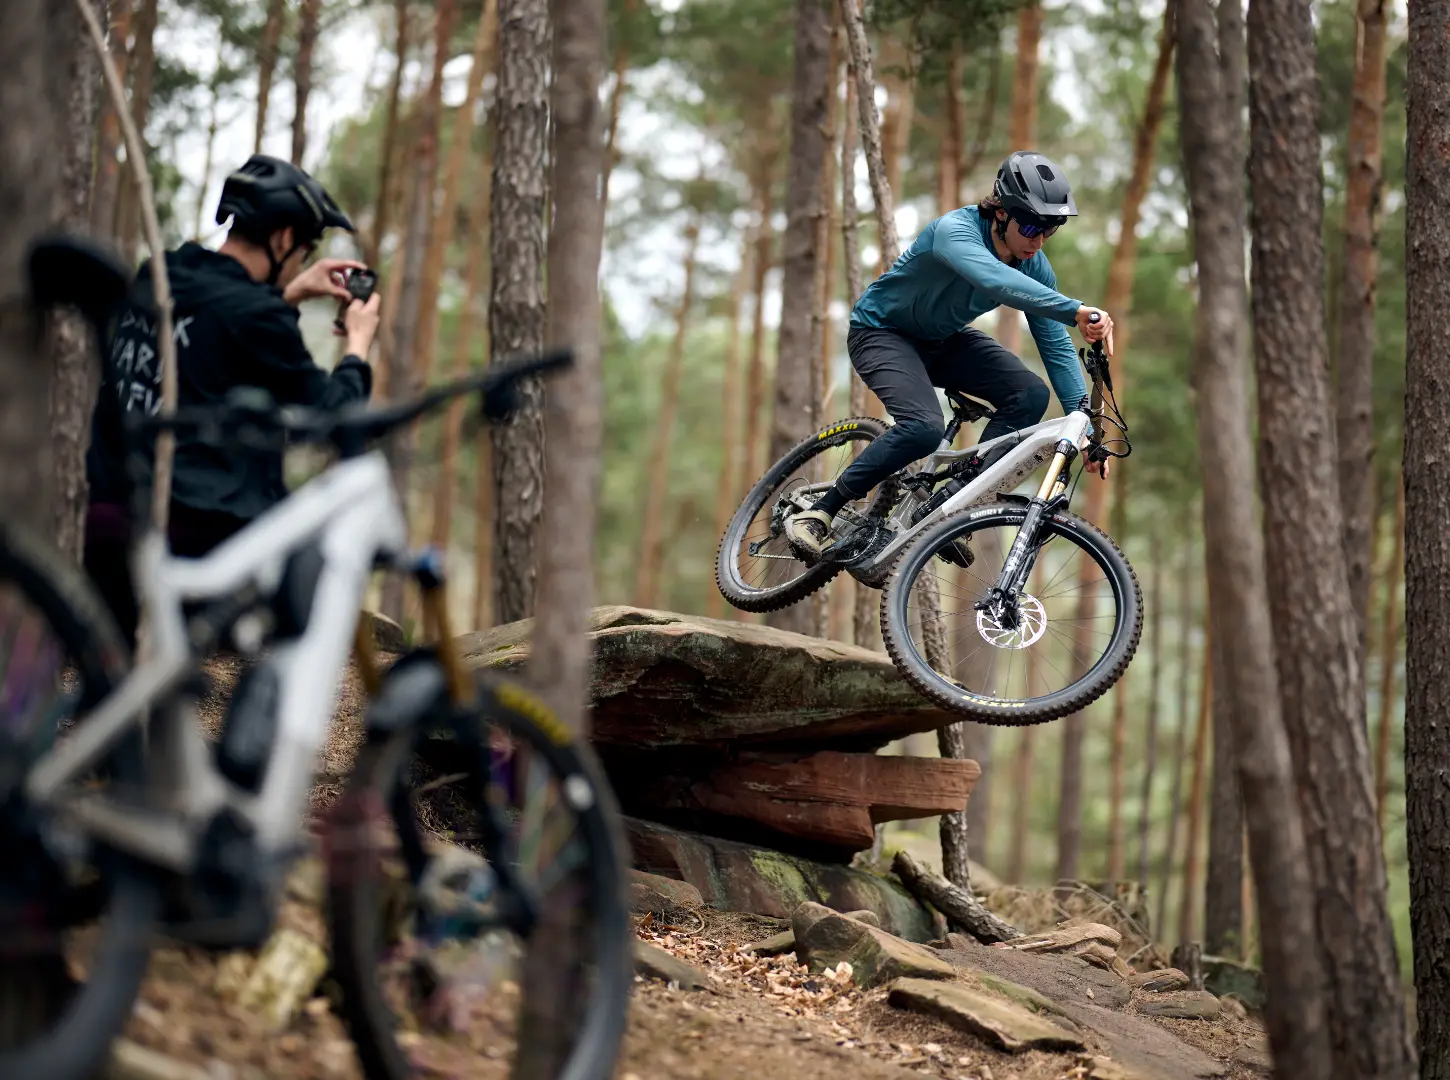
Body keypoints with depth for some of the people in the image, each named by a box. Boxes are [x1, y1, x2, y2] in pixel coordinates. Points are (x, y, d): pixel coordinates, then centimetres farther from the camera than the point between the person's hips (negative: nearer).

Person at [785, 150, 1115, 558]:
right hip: (882, 331, -7)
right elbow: (994, 279, -54)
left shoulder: (1033, 265, -13)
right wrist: (1076, 311, -66)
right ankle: (817, 515, -17)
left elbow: (1055, 344, -10)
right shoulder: (955, 230, -33)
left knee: (1030, 396, -16)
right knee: (923, 427, -31)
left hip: (944, 340, 7)